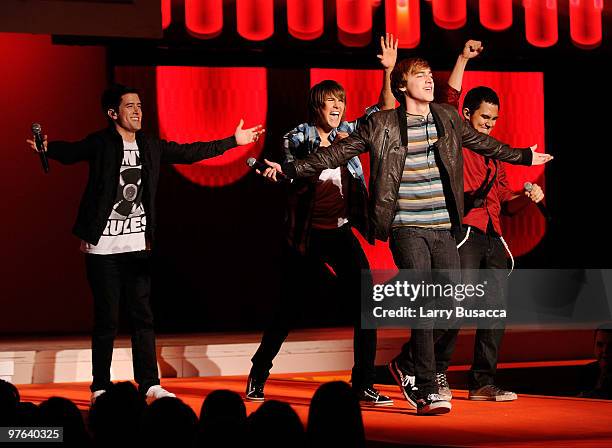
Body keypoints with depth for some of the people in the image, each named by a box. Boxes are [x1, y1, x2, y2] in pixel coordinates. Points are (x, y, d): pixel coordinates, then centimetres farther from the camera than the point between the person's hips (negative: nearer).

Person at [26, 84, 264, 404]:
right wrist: (47, 147, -38)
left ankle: (150, 384, 9)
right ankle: (100, 388, 8)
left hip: (138, 245, 5)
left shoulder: (150, 147, 9)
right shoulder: (100, 144, -5)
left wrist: (234, 141, 18)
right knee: (106, 318, -1)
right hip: (103, 246, -4)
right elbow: (70, 152, -15)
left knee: (142, 316, 5)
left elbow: (190, 152, 16)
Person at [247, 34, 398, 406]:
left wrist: (388, 73, -14)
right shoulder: (298, 137, -1)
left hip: (341, 233, 3)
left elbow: (385, 111, 1)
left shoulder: (347, 132, 7)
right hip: (306, 234, -3)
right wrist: (332, 149, -22)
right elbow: (298, 173, -14)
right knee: (288, 311, 5)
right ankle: (258, 376, 21)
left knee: (366, 306, -10)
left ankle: (364, 385, -5)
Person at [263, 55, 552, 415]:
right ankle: (426, 392, -6)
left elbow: (481, 143, 28)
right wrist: (292, 169, -2)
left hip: (443, 227, 5)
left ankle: (408, 363, 22)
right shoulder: (382, 125, -1)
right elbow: (338, 153, 2)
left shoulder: (448, 119, 12)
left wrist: (525, 156, 39)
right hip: (407, 229, -5)